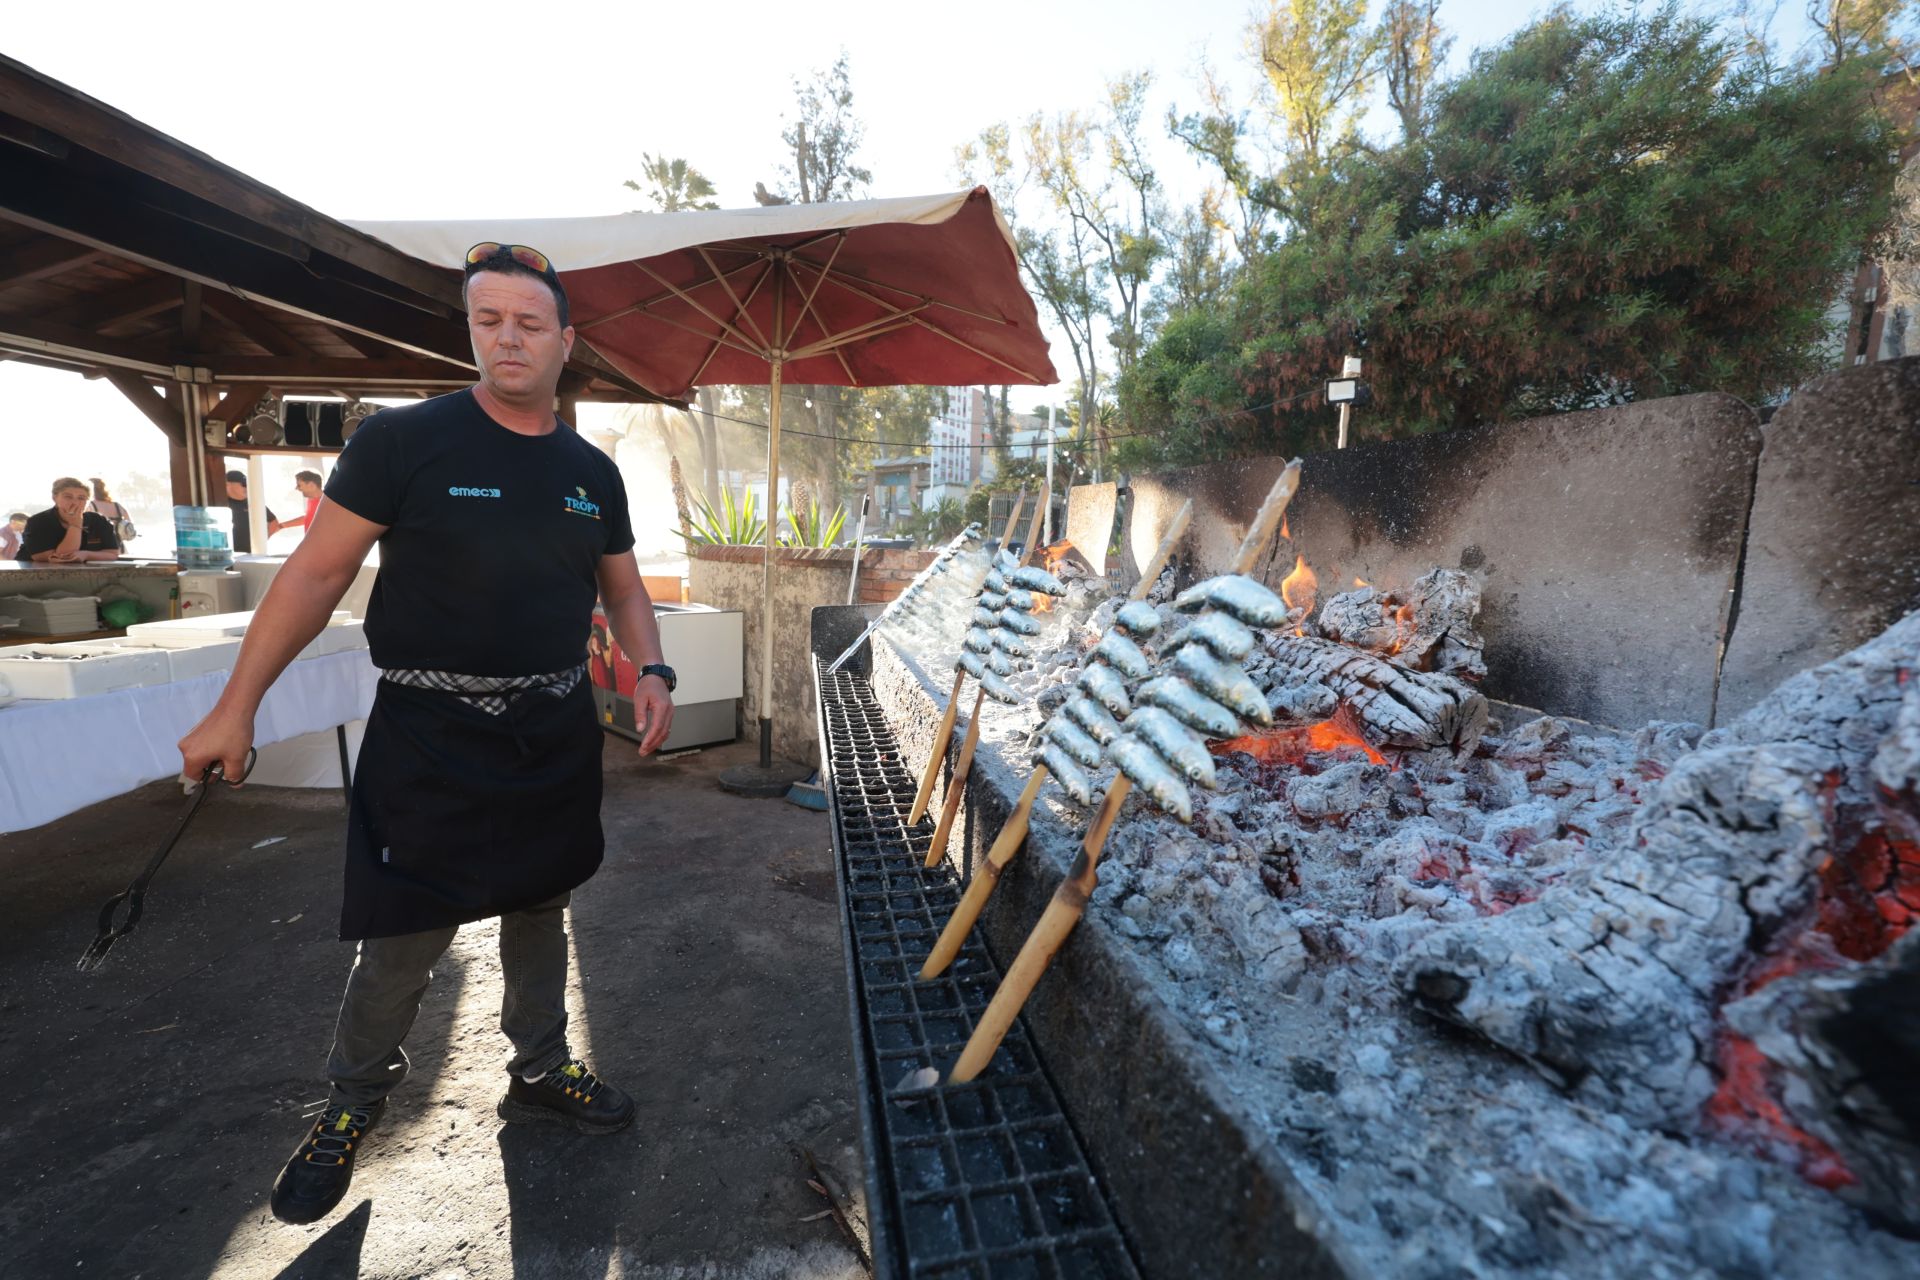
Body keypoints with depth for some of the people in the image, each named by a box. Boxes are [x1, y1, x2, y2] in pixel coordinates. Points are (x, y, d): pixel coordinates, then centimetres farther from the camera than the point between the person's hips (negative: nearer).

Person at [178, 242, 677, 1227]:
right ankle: (353, 1105, 34)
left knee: (539, 910, 17)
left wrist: (652, 673, -3)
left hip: (554, 731, 4)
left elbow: (623, 586, 13)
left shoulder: (591, 472, 6)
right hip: (429, 736, -4)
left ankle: (540, 1074, 37)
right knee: (402, 940, 5)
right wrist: (236, 706, -5)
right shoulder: (403, 440, -8)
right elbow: (318, 570, -5)